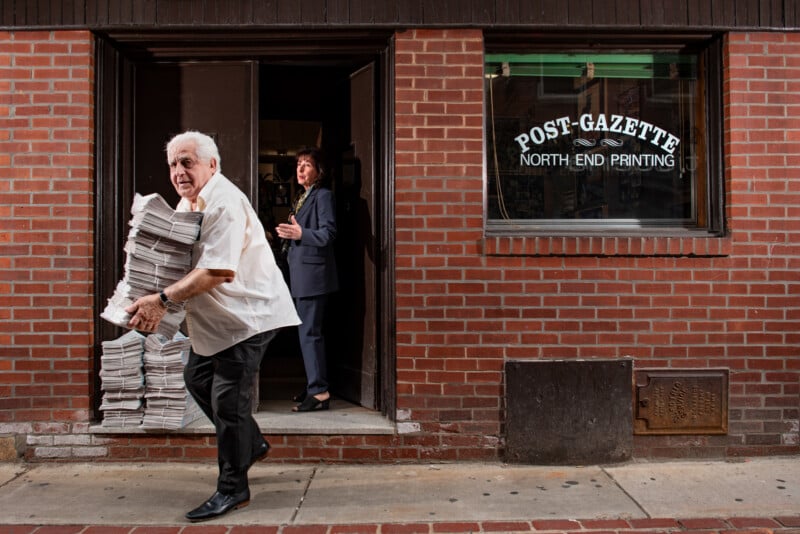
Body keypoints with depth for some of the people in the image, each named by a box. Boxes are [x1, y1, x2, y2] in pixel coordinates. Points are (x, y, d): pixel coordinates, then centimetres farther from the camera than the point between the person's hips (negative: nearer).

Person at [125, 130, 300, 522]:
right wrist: (159, 302, 0)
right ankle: (251, 444, 35)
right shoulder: (188, 203, 10)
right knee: (197, 377, 18)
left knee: (228, 398, -7)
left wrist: (162, 299, -32)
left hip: (249, 312, -10)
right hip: (217, 316, 10)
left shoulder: (224, 204, -22)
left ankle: (233, 490, 9)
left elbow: (219, 271, -30)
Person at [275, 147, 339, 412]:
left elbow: (328, 234, -19)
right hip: (301, 275, 10)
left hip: (313, 273, -10)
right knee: (309, 331, 15)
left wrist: (300, 234, -29)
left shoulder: (323, 195, -8)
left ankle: (319, 393, -6)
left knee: (310, 332, -10)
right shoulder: (301, 198, 20)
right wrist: (288, 235, 10)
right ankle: (315, 386, 25)